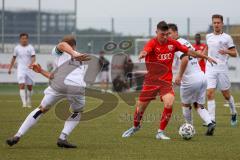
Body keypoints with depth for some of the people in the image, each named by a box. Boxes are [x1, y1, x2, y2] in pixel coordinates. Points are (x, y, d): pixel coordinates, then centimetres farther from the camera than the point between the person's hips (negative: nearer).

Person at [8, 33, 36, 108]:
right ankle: (24, 102, -20)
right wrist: (10, 68, 16)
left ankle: (28, 101, 27)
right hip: (20, 69, 0)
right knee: (21, 85, -15)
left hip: (29, 69, 0)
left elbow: (33, 58, -9)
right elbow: (14, 58, 15)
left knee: (30, 86, 7)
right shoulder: (17, 48, 5)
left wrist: (31, 64, -29)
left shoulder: (30, 48, 0)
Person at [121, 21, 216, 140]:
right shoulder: (152, 43, -12)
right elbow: (146, 50, -35)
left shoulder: (172, 43, 0)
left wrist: (206, 57, 19)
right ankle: (136, 126, 38)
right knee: (140, 106, 6)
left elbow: (188, 51, 13)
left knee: (169, 104, -22)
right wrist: (142, 54, -60)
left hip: (166, 81, 2)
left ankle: (160, 132, -6)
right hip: (151, 80, -2)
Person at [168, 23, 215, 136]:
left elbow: (185, 59, -26)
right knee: (199, 106, 13)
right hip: (202, 77, 8)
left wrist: (179, 76, -21)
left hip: (190, 80, -8)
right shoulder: (186, 42, 16)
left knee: (185, 105, 16)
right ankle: (209, 123, -9)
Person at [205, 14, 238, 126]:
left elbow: (234, 53, -1)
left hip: (222, 68, -3)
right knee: (210, 93, -11)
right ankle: (212, 120, -12)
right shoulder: (208, 37, 10)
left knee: (226, 94, 7)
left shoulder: (227, 37, -2)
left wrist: (226, 51, -19)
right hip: (210, 68, 3)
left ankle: (233, 113, 33)